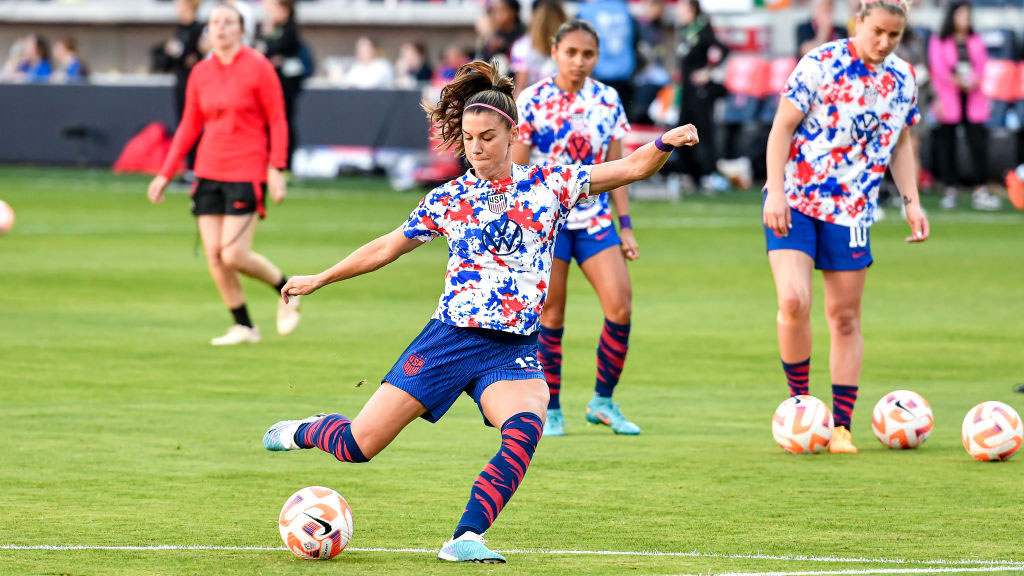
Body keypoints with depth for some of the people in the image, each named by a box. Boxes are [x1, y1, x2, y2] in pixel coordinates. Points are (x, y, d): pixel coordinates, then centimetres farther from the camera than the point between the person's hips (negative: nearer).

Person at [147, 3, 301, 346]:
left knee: (233, 256, -12)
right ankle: (243, 327, 11)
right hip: (209, 173, 5)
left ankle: (286, 290, 15)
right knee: (213, 253, -2)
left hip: (247, 173, -5)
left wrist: (276, 169, -12)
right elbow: (189, 127, 13)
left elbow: (277, 121, -4)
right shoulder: (200, 73, 7)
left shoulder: (258, 67, -6)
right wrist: (166, 173, 8)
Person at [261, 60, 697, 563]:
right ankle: (305, 432, 33)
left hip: (513, 350, -1)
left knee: (525, 428, -34)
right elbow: (388, 247, 19)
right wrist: (319, 280, 24)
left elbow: (632, 167, -3)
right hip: (450, 338, 1)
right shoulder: (447, 199, 7)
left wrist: (665, 143, -23)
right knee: (358, 446, -1)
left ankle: (465, 538, -31)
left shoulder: (549, 185, 3)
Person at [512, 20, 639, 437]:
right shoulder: (532, 101, -6)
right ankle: (550, 412, 10)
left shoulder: (607, 101, 4)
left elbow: (614, 168, 10)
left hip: (595, 219, 3)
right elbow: (515, 170, -3)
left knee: (620, 307, -8)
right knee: (550, 316, -1)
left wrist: (625, 226, 7)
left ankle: (603, 402, 7)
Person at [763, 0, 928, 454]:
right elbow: (781, 129, -9)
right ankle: (799, 399, 2)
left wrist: (911, 202, 8)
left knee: (844, 317, 6)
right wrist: (776, 193, -16)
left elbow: (899, 144, 18)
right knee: (793, 302, -19)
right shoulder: (821, 64, -11)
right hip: (795, 201, -4)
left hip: (852, 211, 4)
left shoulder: (903, 79, 5)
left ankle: (840, 427, 13)